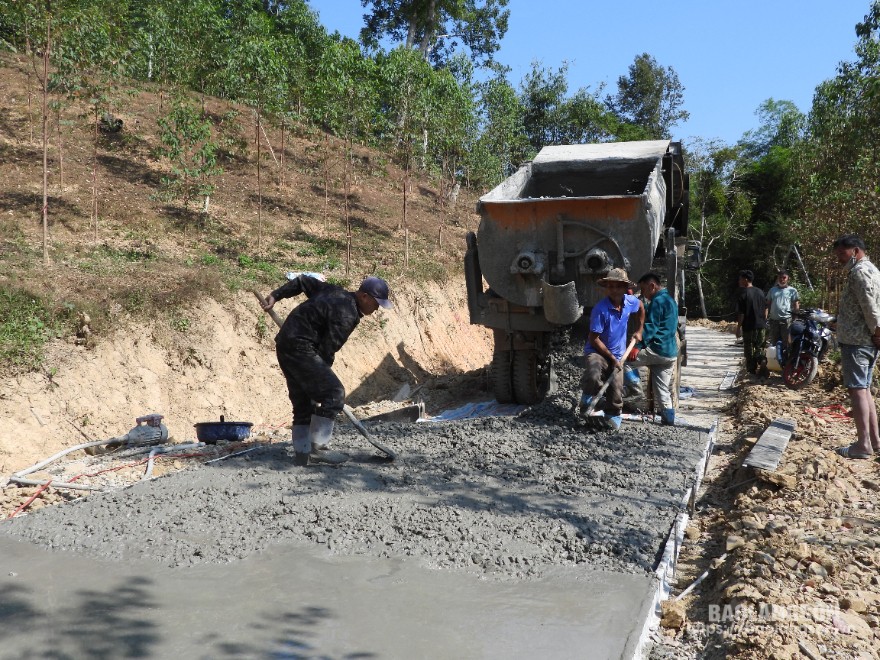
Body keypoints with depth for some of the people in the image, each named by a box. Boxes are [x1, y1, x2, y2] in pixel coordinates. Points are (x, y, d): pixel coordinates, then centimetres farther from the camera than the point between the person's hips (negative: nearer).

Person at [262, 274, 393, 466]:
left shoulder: (336, 293, 15)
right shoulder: (346, 314, -15)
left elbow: (303, 281, 23)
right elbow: (327, 348, -15)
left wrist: (275, 296, 25)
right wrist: (323, 374, -1)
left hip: (284, 346, 11)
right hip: (300, 348, -11)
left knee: (303, 401, 13)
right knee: (333, 394, -10)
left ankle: (302, 453, 16)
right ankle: (318, 448, -8)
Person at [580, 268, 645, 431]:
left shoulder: (630, 301, -5)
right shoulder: (600, 309, -23)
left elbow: (641, 307, 22)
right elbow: (593, 338, -20)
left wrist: (639, 330, 19)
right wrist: (612, 358, -16)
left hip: (618, 354, 5)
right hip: (597, 351, -5)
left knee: (616, 388, 7)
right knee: (593, 376, -33)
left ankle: (613, 417, 31)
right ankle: (588, 395, -1)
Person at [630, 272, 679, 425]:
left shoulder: (658, 301, -11)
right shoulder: (669, 299, 20)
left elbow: (651, 327, -19)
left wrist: (638, 346, -24)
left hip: (658, 350, -10)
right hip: (671, 353, 10)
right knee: (662, 390, 12)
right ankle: (668, 419, 10)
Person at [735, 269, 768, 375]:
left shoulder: (743, 293, -12)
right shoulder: (760, 292, 6)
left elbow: (741, 313, -14)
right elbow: (765, 309, 12)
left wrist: (738, 327, -7)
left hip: (749, 327, -5)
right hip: (761, 325, 5)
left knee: (749, 349, 6)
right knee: (759, 346, 15)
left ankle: (752, 371, 10)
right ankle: (762, 360, -14)